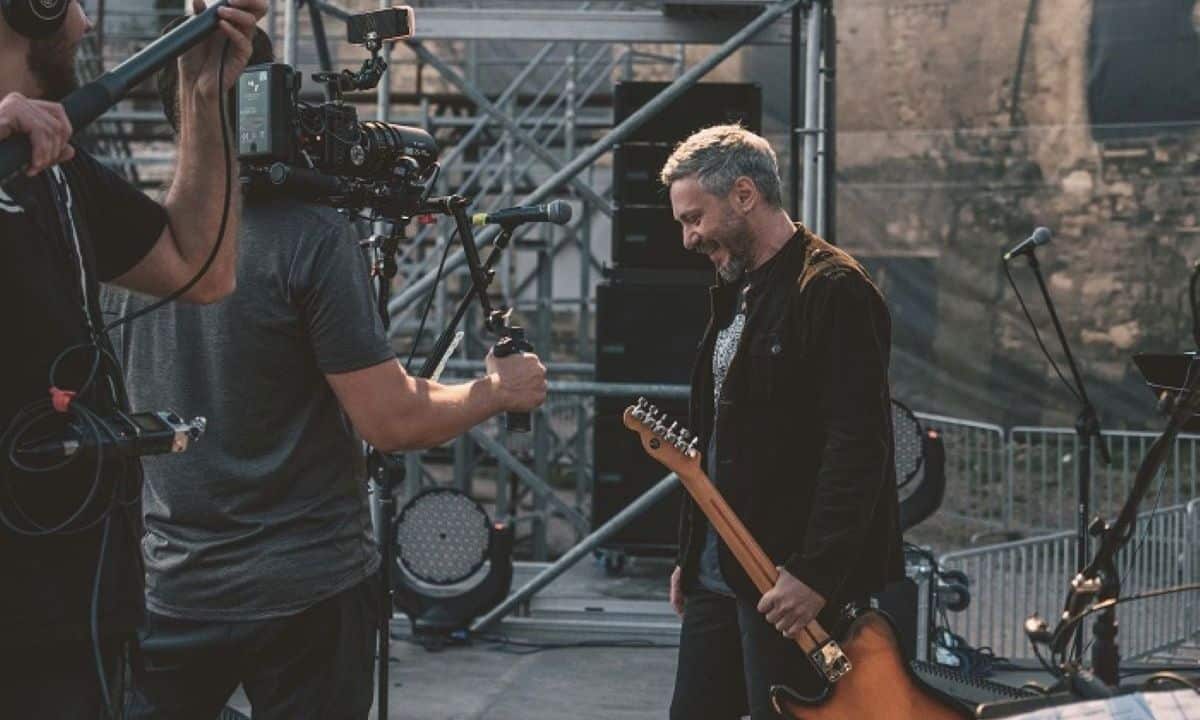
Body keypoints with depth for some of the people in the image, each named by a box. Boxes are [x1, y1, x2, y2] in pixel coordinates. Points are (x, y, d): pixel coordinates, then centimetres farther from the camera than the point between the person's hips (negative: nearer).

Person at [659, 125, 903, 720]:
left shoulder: (833, 290, -13)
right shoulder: (737, 295, 17)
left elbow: (859, 447, -20)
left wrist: (816, 574, -22)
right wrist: (690, 554, 19)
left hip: (791, 584, -9)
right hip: (718, 570, 9)